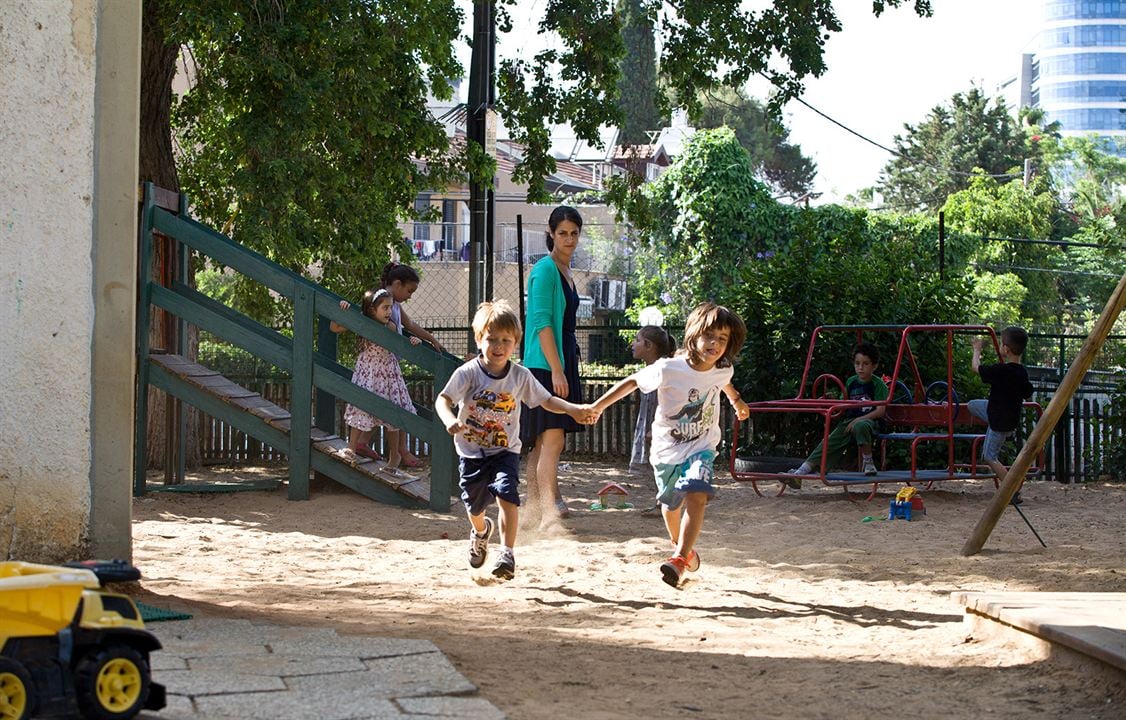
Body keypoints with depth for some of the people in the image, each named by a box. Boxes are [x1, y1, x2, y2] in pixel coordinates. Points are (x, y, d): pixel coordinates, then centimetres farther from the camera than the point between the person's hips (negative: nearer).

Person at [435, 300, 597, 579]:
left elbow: (546, 400, 1)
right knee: (474, 505, 15)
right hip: (471, 451, 0)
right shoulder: (468, 373, -15)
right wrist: (450, 420, -43)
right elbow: (443, 400, -21)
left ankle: (507, 553, -24)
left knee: (506, 492, -26)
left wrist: (573, 409, -14)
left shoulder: (520, 376, -7)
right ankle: (481, 531, 53)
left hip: (505, 451, 0)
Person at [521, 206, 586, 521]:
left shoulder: (565, 271, 16)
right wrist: (556, 371, -21)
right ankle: (549, 513, -19)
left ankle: (535, 506, 18)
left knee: (543, 442, 12)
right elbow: (543, 322, -18)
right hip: (544, 365, -9)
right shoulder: (545, 269, -12)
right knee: (552, 439, -15)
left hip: (562, 364, 9)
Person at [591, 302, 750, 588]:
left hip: (701, 448, 1)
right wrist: (600, 405, -14)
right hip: (667, 449, -1)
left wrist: (737, 401, 37)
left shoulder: (723, 370, -11)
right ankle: (680, 546, 47)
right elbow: (634, 381, -10)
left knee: (697, 496, -25)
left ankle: (680, 558, -23)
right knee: (671, 503, 18)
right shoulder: (668, 369, -24)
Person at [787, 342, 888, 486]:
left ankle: (867, 461, -22)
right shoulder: (851, 382, 14)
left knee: (860, 425, -42)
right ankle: (801, 471, -26)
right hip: (849, 422, 5)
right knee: (828, 444, -15)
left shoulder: (878, 384, -4)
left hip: (868, 421, -5)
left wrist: (859, 419, -18)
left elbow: (880, 411, -12)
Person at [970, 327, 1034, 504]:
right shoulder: (1022, 372, -5)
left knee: (990, 457, 2)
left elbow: (976, 367, -12)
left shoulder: (1000, 370, -27)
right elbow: (1028, 396, 8)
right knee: (972, 405, 24)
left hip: (1001, 422, -8)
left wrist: (977, 350, 6)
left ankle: (1013, 492, -3)